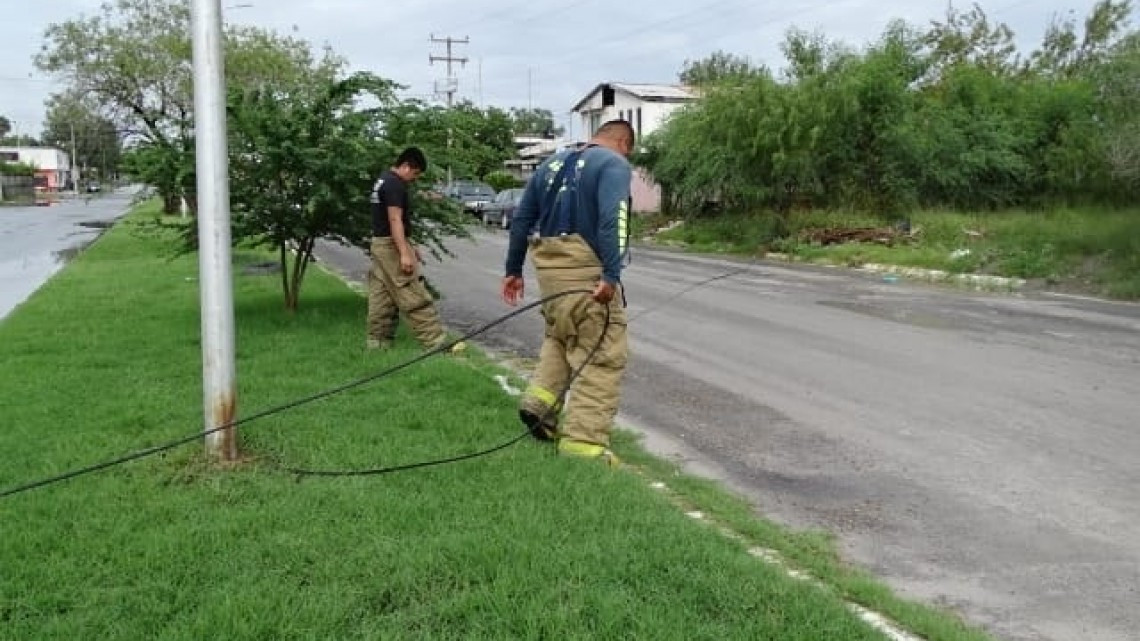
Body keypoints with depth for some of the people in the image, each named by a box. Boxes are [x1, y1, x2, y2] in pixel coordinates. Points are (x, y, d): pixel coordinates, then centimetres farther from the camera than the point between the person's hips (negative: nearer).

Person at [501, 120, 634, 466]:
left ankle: (540, 399, 13)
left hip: (548, 265, 7)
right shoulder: (615, 165, -2)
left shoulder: (552, 163, 20)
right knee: (602, 354, -2)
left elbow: (521, 220, 20)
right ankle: (582, 443, -4)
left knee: (561, 335, 28)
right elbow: (611, 221, -19)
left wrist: (513, 270, 24)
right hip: (585, 268, -7)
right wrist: (611, 276, -25)